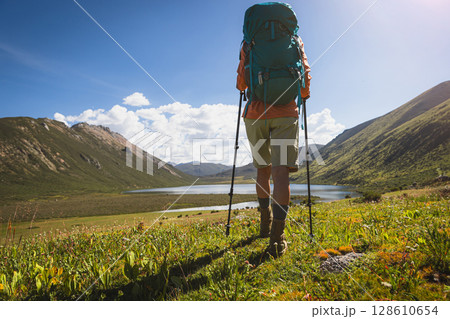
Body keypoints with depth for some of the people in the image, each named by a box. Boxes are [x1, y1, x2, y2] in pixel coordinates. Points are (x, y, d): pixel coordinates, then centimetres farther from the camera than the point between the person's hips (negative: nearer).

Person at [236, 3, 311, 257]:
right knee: (281, 171, -8)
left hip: (255, 112, 2)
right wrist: (304, 96, 30)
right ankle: (277, 238, -17)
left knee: (263, 169, 16)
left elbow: (241, 84, 12)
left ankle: (266, 222, 24)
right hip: (285, 112, -1)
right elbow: (304, 82, 8)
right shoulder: (294, 40, 13)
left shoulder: (249, 42, 14)